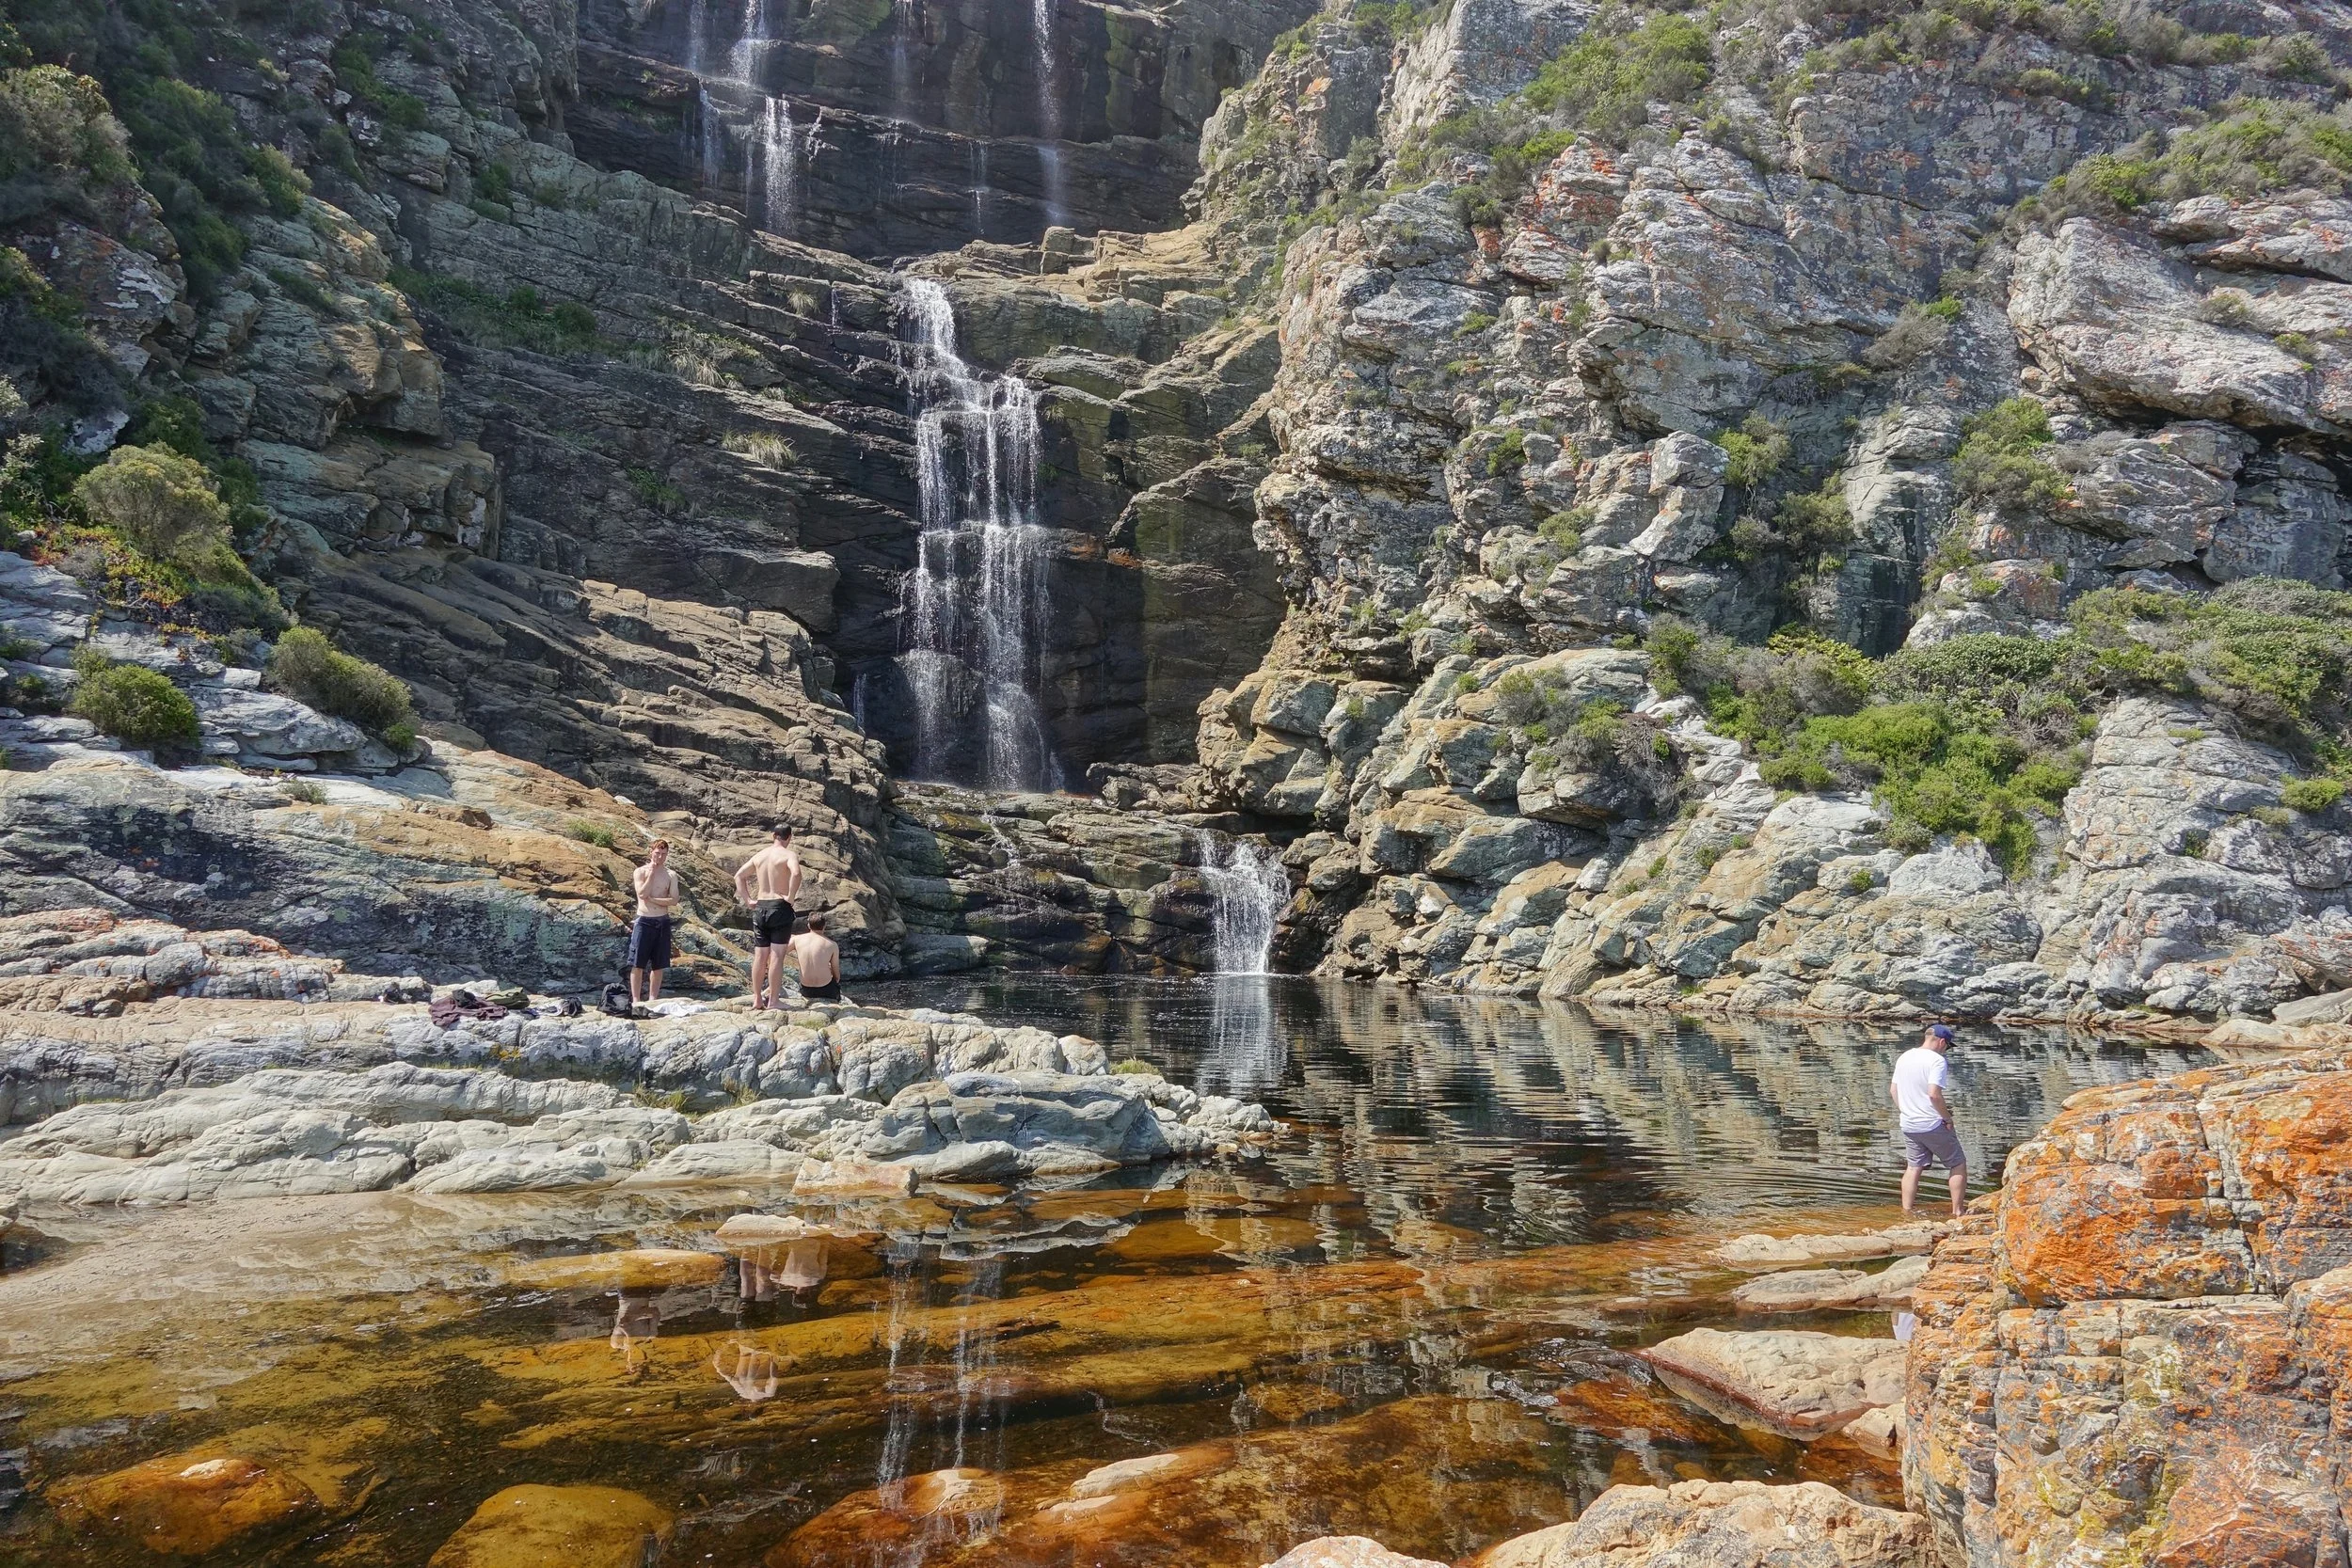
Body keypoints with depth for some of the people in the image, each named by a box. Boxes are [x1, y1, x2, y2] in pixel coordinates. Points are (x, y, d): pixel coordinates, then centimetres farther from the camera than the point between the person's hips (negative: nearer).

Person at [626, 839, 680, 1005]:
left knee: (658, 965, 5)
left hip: (662, 922, 3)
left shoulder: (671, 875, 6)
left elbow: (674, 900, -4)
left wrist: (651, 899, -11)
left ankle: (652, 999, 12)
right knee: (638, 964, -4)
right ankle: (635, 1000, -1)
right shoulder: (641, 871, 1)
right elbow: (642, 894, -13)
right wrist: (652, 873, -10)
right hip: (644, 921, -2)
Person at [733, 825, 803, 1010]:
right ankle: (772, 1002, -3)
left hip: (760, 907, 6)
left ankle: (757, 1000, 16)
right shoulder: (789, 854, -7)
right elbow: (796, 873, -27)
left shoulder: (759, 855, 13)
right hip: (780, 907, -6)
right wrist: (791, 897, -17)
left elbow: (739, 876, 19)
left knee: (760, 956, 11)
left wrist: (748, 900, 15)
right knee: (776, 956, -3)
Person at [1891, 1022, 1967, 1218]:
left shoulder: (1903, 1058, 8)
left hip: (1908, 1124, 7)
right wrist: (1947, 1117, -12)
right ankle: (1958, 1211, 11)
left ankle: (1906, 1213, 12)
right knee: (1958, 1164, 10)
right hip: (1933, 1125, -7)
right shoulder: (1937, 1061, -15)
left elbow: (1893, 1090, 12)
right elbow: (1934, 1094, -24)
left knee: (1913, 1167, 13)